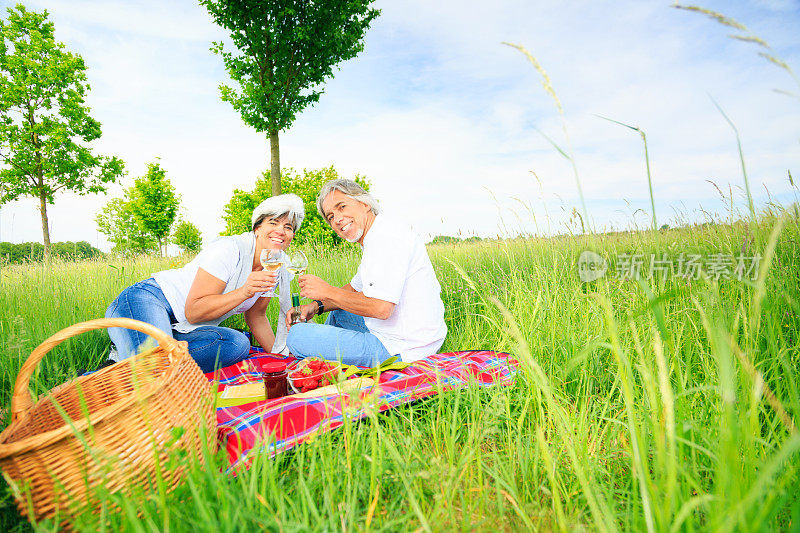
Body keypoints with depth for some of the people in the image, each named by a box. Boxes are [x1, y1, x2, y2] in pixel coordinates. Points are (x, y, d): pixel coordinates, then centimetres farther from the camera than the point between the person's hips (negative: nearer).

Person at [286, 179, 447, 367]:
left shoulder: (388, 235, -20)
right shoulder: (375, 240, 14)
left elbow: (381, 308, -29)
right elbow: (354, 289, 23)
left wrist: (327, 291, -16)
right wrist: (316, 306, 7)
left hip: (400, 350, -10)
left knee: (297, 336, -5)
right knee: (338, 313, 31)